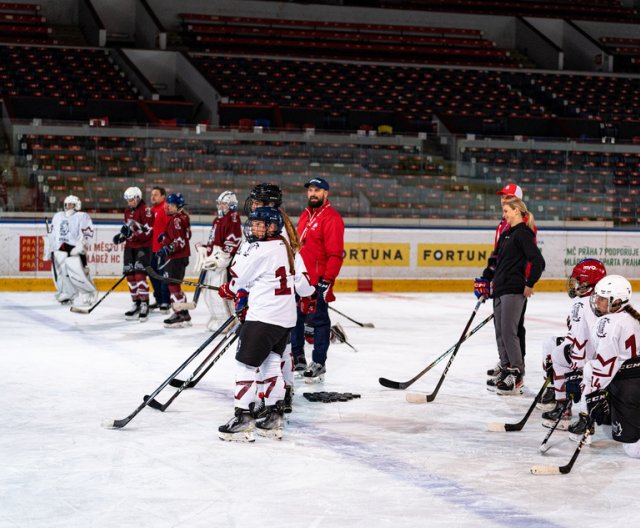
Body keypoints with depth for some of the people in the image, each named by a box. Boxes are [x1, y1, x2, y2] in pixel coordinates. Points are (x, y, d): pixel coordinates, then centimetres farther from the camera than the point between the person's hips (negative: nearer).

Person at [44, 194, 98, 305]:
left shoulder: (82, 217, -1)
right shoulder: (58, 216, 18)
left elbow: (87, 234, -10)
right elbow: (51, 235, 22)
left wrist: (79, 247, -22)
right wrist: (47, 251, 18)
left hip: (74, 250, -6)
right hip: (58, 249, 6)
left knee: (78, 274, -14)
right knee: (60, 274, 2)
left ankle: (89, 293, 4)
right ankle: (67, 295, 17)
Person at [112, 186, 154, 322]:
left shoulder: (146, 210, -15)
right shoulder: (128, 210, 12)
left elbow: (148, 232, -22)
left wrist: (134, 229, -32)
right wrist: (122, 235, 7)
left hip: (143, 246, -8)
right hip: (130, 246, 8)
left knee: (139, 274, -17)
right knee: (130, 275, 7)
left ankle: (144, 305, -14)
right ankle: (136, 303, 17)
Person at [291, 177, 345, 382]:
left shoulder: (331, 218, -13)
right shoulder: (305, 215, 15)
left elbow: (335, 254, -18)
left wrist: (327, 280, -22)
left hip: (318, 281, -9)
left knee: (318, 320, -1)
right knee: (295, 318, 15)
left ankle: (318, 363, 6)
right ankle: (297, 357, 28)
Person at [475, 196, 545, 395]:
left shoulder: (522, 233, -11)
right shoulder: (506, 233, 18)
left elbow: (538, 261, -18)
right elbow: (496, 258, 27)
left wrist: (530, 284, -14)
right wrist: (485, 280, 21)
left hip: (514, 289, -9)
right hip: (500, 289, 9)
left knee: (508, 331, -10)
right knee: (500, 331, 9)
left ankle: (517, 375, -6)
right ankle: (505, 369, 15)